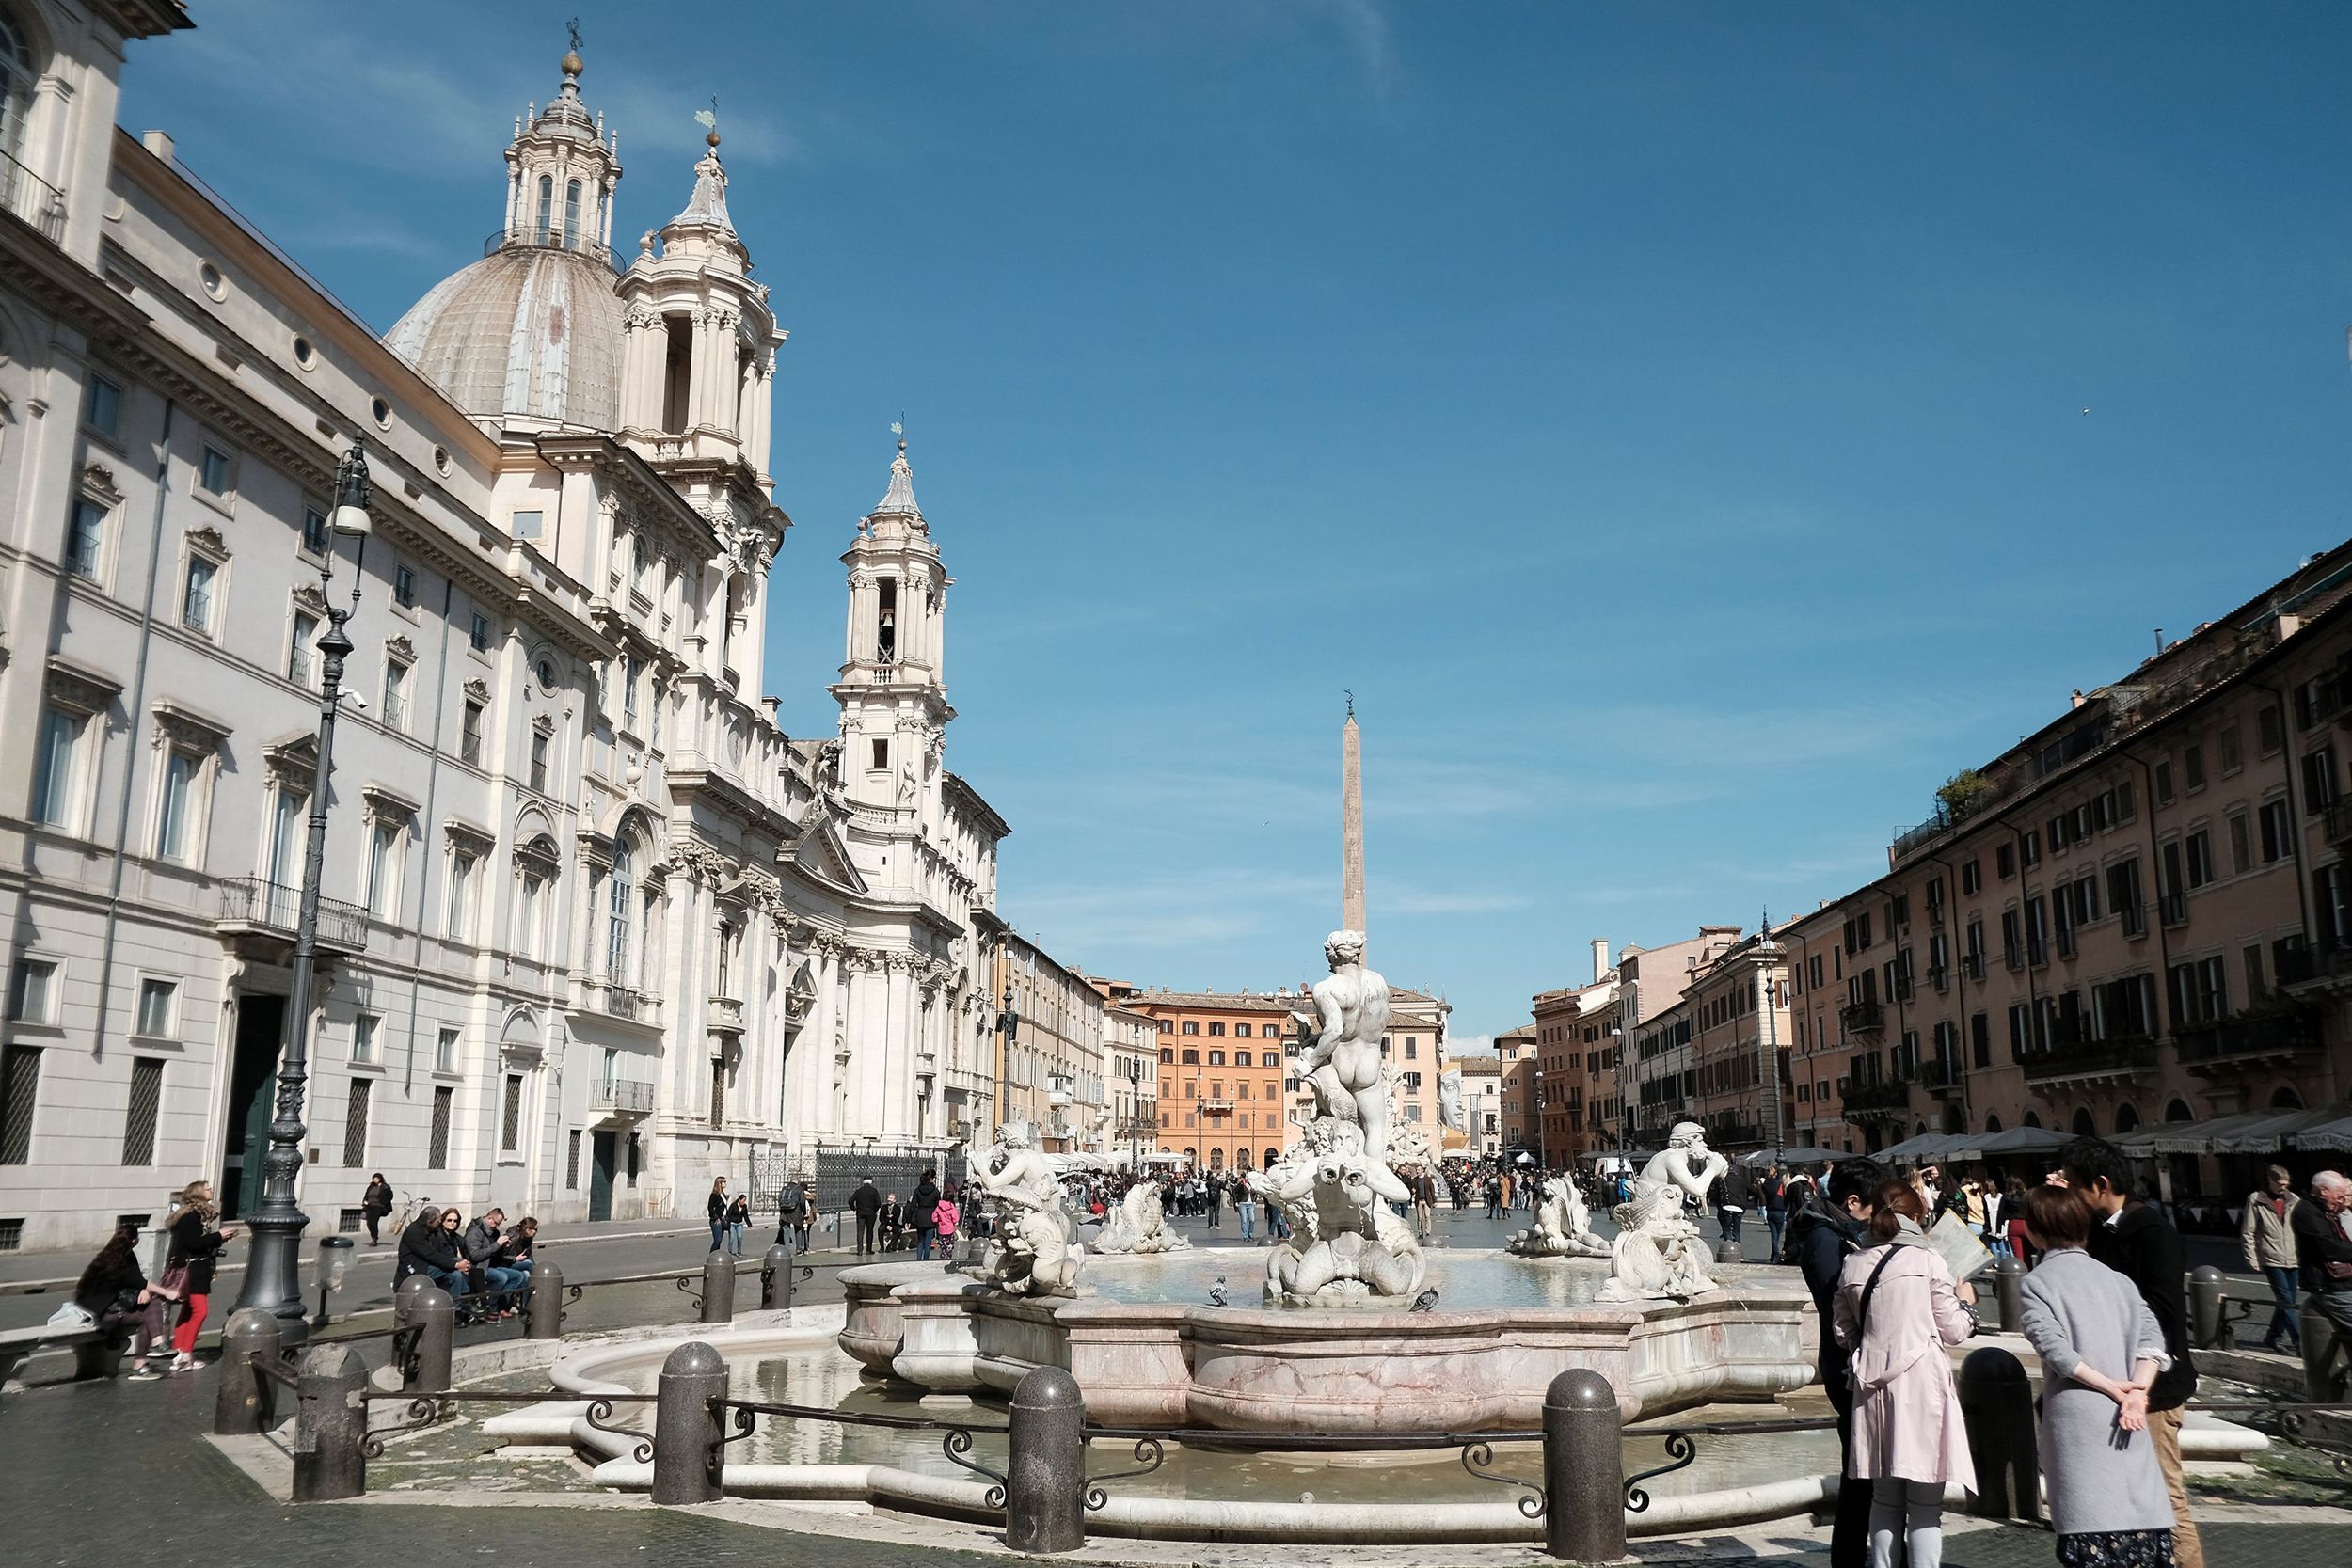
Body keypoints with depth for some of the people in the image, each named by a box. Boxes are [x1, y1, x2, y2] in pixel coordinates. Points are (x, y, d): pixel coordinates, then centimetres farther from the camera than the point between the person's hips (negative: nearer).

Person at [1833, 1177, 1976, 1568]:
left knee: (1885, 1499, 13)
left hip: (1872, 1385, 4)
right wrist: (1964, 1301, 20)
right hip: (1920, 1380, -4)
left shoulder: (1852, 1265, 6)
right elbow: (1953, 1331, 1)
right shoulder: (1927, 1260, -5)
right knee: (1925, 1504, 0)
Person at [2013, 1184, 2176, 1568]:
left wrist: (2111, 1387, -10)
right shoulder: (2113, 1276, 12)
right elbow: (2150, 1335, 0)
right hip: (2126, 1420, 4)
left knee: (2090, 1527, -3)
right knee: (2141, 1511, 10)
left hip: (2076, 1416, -4)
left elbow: (2053, 1347, -15)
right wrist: (2137, 1390, -8)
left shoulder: (2034, 1283, -2)